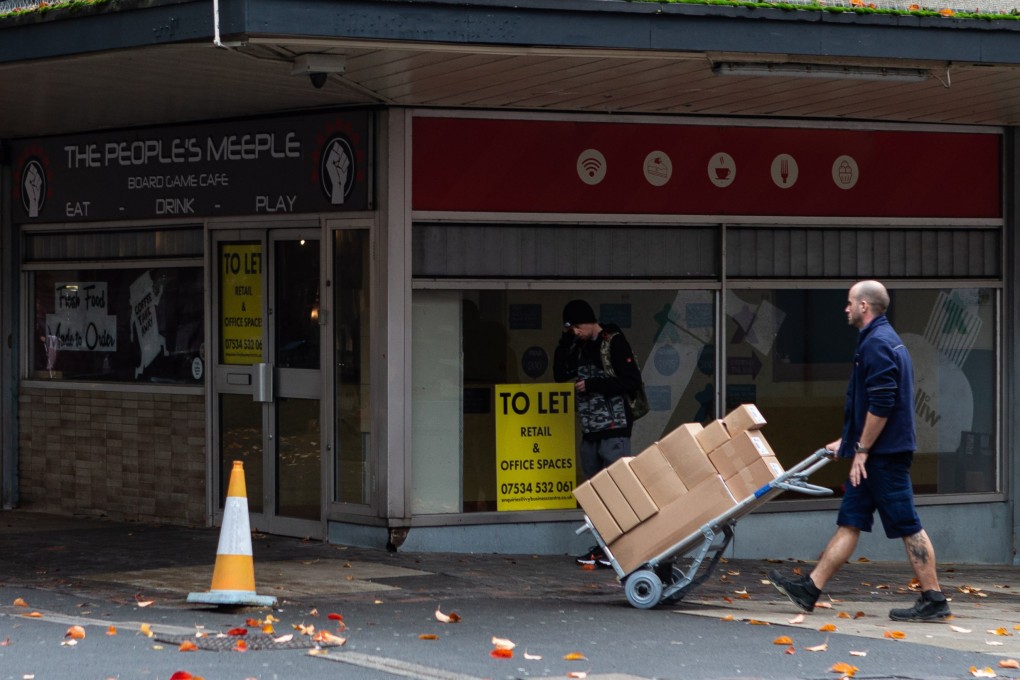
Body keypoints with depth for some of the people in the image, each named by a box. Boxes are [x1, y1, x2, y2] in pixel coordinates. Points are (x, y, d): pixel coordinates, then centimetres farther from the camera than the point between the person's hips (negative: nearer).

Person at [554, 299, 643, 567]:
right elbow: (560, 374, 15)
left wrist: (592, 385, -15)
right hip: (590, 431, 8)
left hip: (614, 429, -8)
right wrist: (566, 341, 4)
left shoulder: (613, 342, -8)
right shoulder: (579, 346, 14)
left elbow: (632, 380, -14)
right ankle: (601, 546, 12)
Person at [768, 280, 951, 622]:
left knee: (907, 525, -7)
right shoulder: (884, 340, 18)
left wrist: (862, 449, -18)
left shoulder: (877, 344, -15)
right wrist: (848, 442, 26)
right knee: (849, 521, 10)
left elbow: (881, 404, -23)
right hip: (877, 453, 11)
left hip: (884, 454, -11)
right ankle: (809, 589, 12)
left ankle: (933, 601, -3)